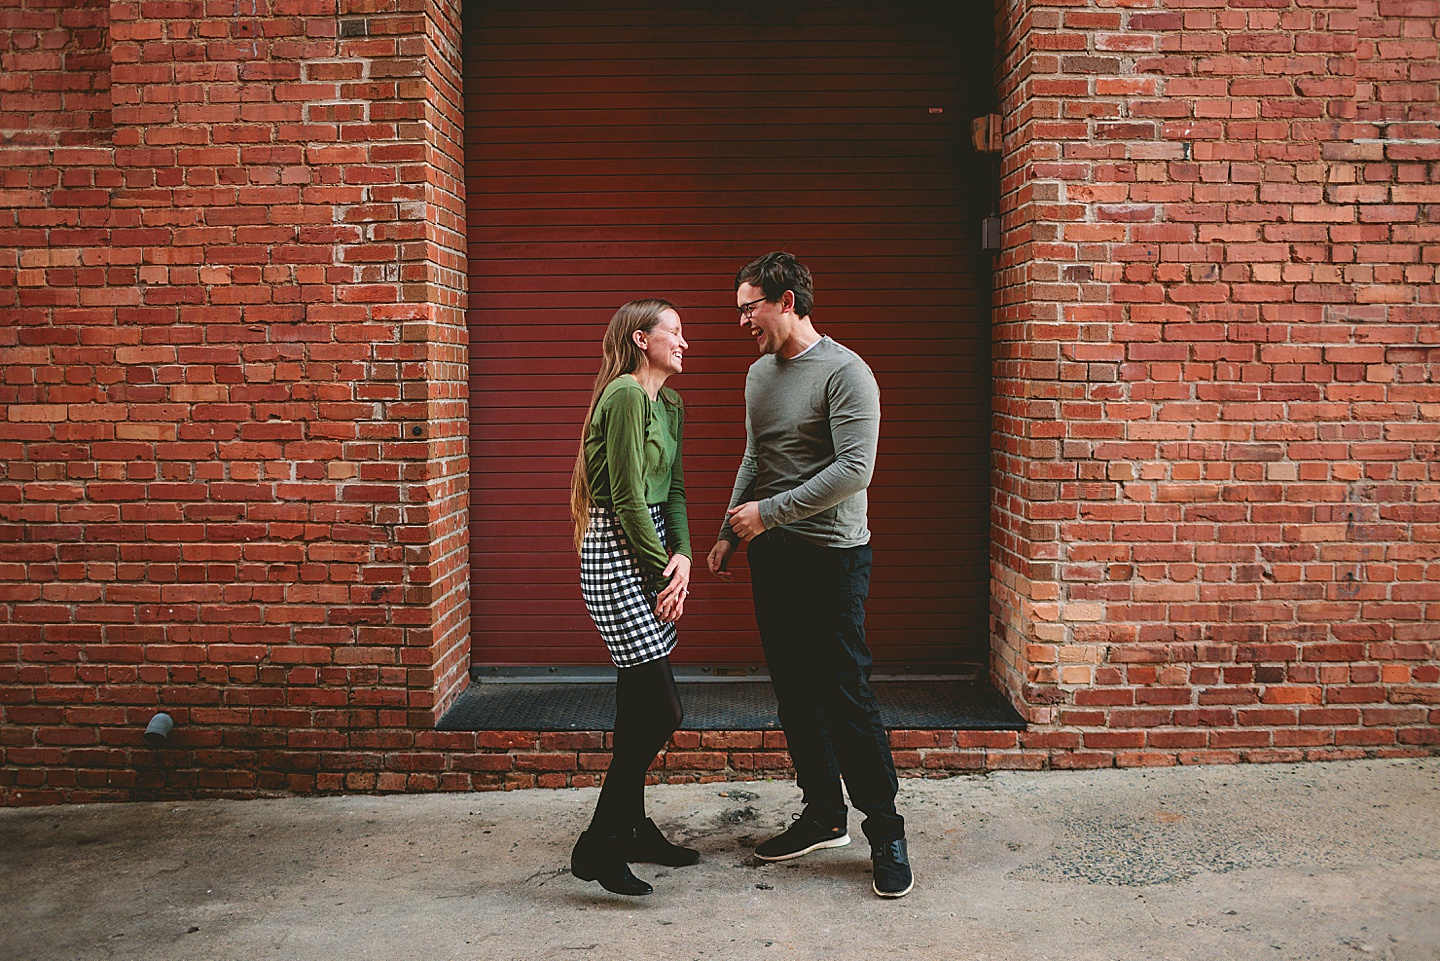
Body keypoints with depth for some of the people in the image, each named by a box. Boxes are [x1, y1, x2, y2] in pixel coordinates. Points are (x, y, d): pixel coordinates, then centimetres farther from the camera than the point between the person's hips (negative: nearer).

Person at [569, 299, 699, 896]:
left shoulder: (669, 405, 16)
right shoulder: (625, 395, -14)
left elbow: (673, 488, 11)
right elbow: (627, 495, -16)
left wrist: (682, 556, -5)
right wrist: (662, 571, -11)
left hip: (650, 550, 10)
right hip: (616, 553, -10)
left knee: (638, 704, 14)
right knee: (662, 709, -10)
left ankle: (632, 829, 26)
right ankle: (598, 847, -1)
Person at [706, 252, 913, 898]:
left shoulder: (845, 373, -12)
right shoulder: (759, 373, 13)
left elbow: (854, 470, -20)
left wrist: (767, 514, -18)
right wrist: (729, 533, 19)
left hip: (831, 558, -8)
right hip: (772, 556, 8)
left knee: (846, 697, -6)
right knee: (795, 693, 12)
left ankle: (886, 833, 7)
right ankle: (823, 817, 25)